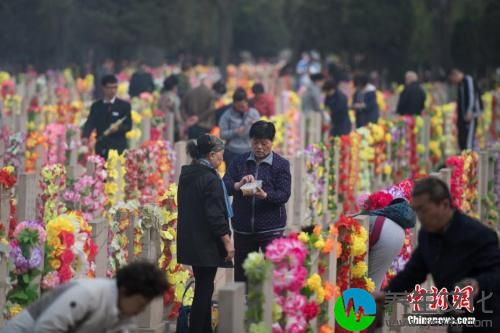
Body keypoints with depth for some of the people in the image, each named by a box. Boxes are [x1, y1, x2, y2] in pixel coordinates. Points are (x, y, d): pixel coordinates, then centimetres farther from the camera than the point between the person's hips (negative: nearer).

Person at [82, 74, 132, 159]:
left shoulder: (124, 105, 5)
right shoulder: (96, 106, 10)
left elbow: (129, 125, 3)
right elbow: (90, 124, 1)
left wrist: (118, 128, -19)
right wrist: (85, 137, -19)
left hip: (119, 148, -2)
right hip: (101, 148, 2)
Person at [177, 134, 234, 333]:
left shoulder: (186, 175, 9)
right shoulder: (210, 178, -17)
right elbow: (215, 215, -21)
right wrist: (227, 241, -17)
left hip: (190, 241, 9)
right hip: (207, 244, -9)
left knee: (203, 288, 17)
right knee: (204, 289, -3)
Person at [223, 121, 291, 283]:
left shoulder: (281, 165, 0)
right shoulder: (240, 162, 8)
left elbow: (284, 195, -9)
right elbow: (224, 186, 0)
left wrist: (265, 195, -28)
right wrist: (238, 185, -22)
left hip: (270, 229, -3)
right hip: (243, 228, 3)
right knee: (241, 273, 10)